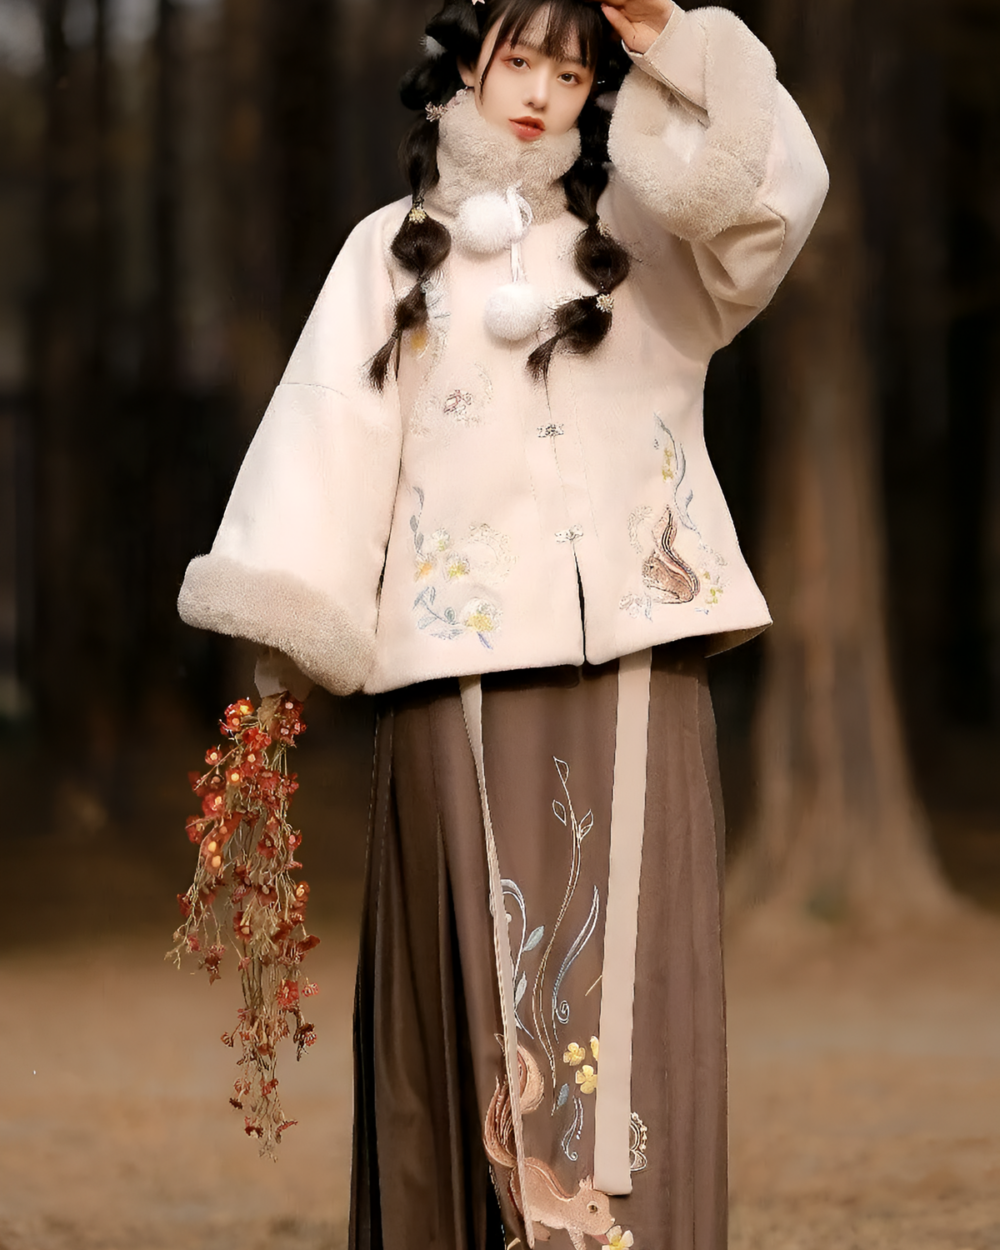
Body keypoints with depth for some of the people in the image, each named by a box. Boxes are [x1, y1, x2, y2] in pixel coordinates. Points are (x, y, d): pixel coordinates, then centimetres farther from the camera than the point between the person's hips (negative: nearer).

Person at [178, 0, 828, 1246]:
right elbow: (337, 428, 5)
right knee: (469, 980, -3)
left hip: (632, 668, 0)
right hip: (457, 677, 0)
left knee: (625, 976, -6)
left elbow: (777, 191, -8)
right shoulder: (393, 252, 14)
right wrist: (284, 633, -5)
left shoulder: (654, 235, 13)